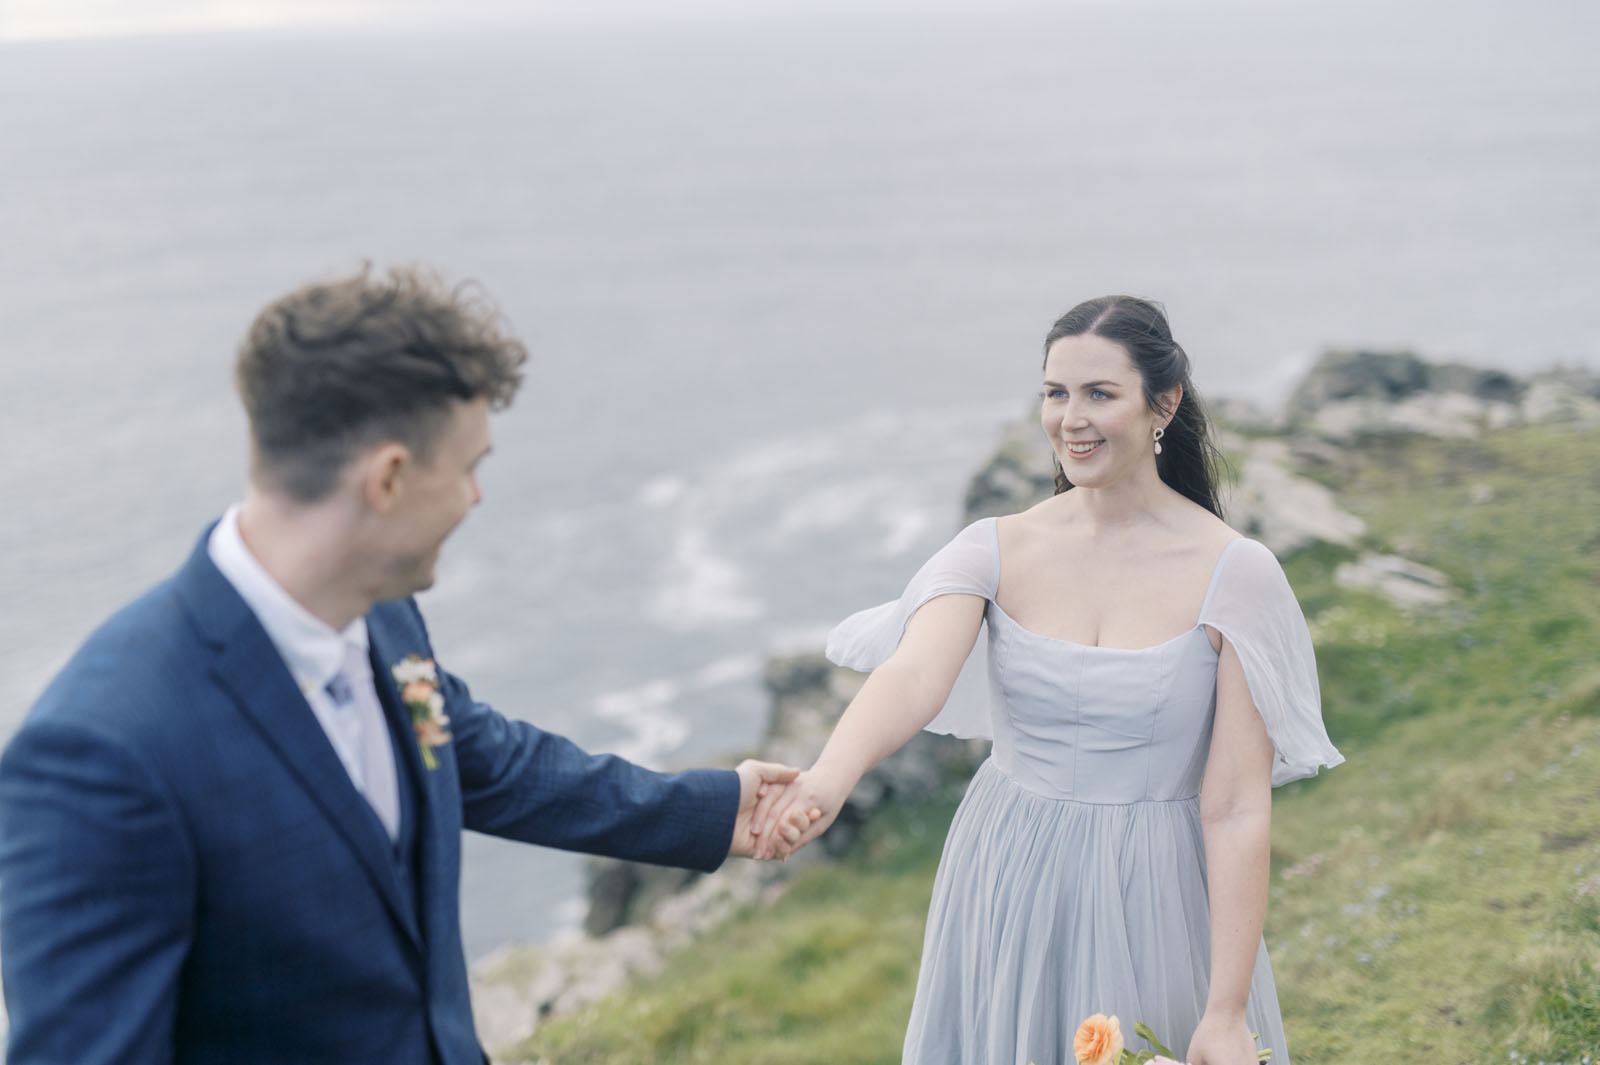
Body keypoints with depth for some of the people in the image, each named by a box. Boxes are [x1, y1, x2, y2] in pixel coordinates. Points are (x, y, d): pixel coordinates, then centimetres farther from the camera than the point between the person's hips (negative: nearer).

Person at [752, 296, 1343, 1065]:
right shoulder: (996, 550, -5)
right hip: (1008, 894, 2)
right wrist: (828, 778, -45)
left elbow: (1236, 809, -12)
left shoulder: (1234, 572, -11)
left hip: (1155, 905, -2)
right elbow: (912, 675, -24)